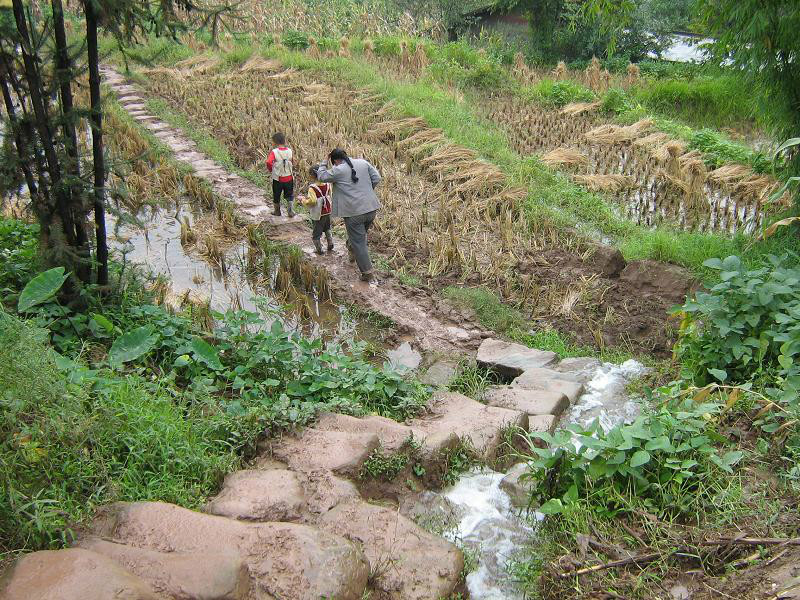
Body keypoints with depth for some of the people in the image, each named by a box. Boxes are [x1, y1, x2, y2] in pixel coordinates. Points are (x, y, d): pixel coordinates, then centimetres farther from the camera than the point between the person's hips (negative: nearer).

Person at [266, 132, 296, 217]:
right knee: (290, 195, 18)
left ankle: (277, 211, 32)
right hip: (289, 178, 2)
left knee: (276, 196, 18)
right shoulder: (290, 151, -5)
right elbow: (293, 163, 2)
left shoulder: (274, 152, -16)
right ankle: (291, 211, 7)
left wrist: (271, 170, -9)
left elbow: (269, 162, -27)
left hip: (277, 178, -2)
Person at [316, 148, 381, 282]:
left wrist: (324, 163, 21)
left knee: (358, 243, 4)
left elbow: (322, 177, 6)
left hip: (354, 212, -6)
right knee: (360, 235, 27)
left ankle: (367, 272, 5)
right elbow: (376, 178, 6)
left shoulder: (338, 170, -8)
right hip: (371, 208, 6)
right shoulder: (363, 162, 6)